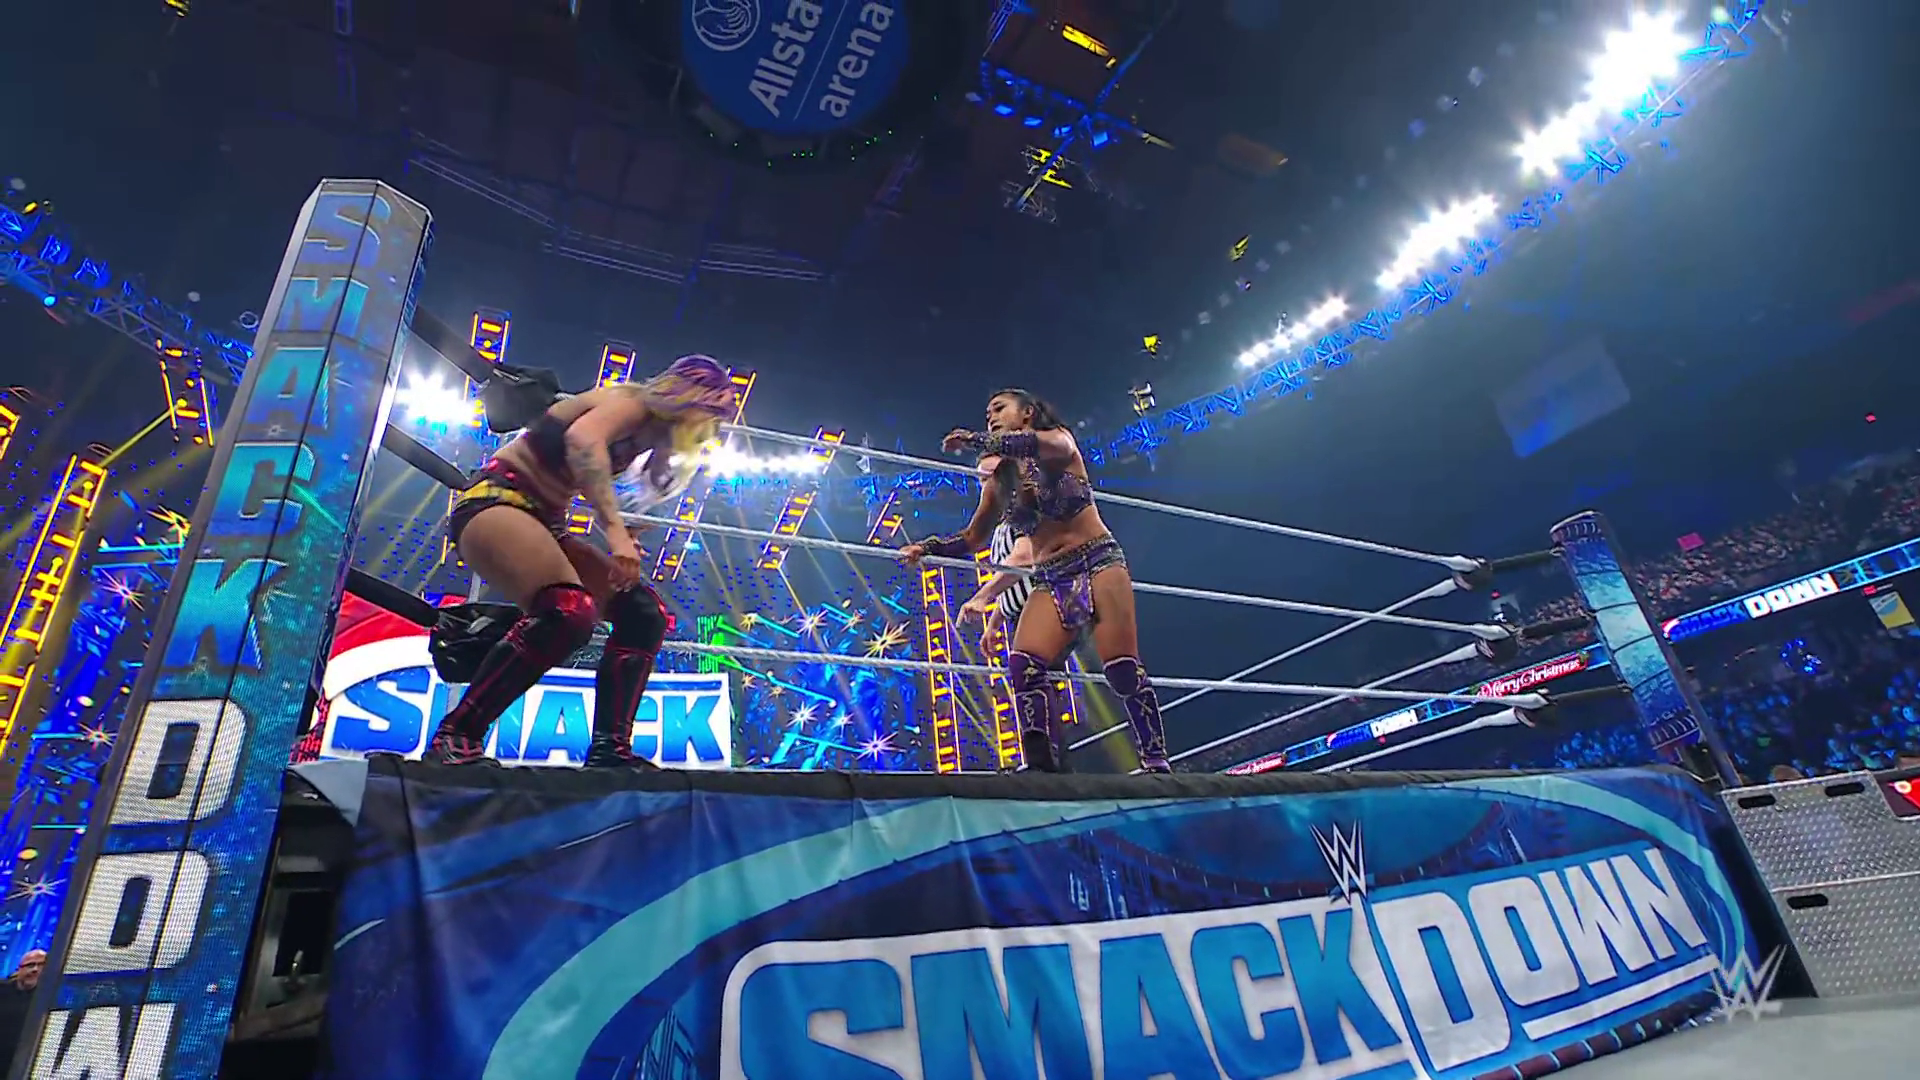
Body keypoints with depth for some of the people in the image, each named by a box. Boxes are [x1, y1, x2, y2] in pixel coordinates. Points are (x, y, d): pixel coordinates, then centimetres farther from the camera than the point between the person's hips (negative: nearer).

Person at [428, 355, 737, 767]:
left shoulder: (642, 435, 17)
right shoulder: (634, 401, -12)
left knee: (643, 611, 0)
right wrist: (615, 530, -39)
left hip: (539, 519, 10)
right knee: (570, 611, -33)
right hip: (495, 501, -10)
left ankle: (609, 748, -3)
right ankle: (455, 736, -20)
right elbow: (582, 438, -32)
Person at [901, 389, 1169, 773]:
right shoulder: (998, 481, 15)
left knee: (1123, 671, -13)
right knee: (1022, 663, -19)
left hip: (1098, 563, -4)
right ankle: (1040, 764, -19)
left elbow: (1040, 444, -23)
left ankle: (1157, 766, -4)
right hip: (1050, 582, 5)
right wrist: (929, 547, 5)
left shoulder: (1060, 439, 2)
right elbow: (972, 539, 19)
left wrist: (976, 440, -32)